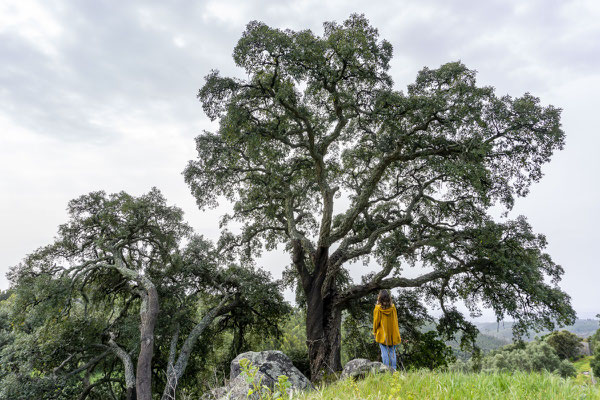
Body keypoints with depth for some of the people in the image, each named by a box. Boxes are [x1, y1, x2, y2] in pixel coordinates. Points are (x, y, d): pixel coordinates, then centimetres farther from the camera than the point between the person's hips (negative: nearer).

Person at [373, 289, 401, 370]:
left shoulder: (378, 308, -12)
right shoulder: (393, 307, -2)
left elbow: (376, 321, -6)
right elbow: (395, 320, 6)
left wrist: (374, 332, 7)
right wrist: (396, 333, 16)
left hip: (382, 334, -3)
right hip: (393, 334, 3)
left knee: (384, 352, 2)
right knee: (392, 352, 10)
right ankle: (393, 369, 11)